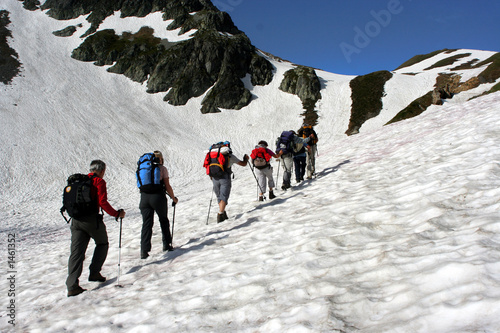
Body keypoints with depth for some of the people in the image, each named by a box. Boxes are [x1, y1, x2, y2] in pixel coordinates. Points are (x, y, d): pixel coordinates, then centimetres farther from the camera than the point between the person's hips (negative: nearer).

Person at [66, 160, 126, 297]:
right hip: (92, 219, -5)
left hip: (76, 220, 5)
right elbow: (103, 202, -14)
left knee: (76, 251, 2)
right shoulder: (99, 181, -4)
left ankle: (72, 285, -5)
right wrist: (117, 214, -5)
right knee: (102, 244, 18)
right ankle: (94, 273, 14)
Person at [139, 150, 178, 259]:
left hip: (144, 196, 3)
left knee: (147, 223, 5)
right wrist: (174, 198, 10)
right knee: (164, 220, 18)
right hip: (158, 196, -3)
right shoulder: (162, 168, 2)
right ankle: (166, 244, 26)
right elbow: (167, 186, -1)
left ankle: (144, 250, -3)